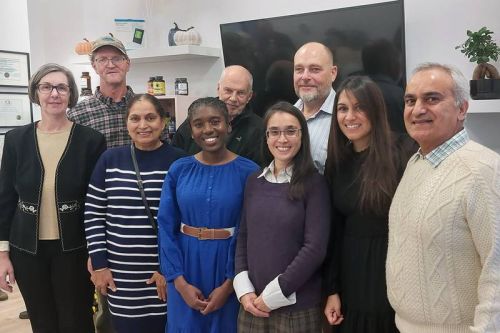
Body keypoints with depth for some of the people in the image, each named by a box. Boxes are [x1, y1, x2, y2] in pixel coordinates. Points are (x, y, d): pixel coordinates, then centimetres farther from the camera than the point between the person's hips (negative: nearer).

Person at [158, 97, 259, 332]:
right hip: (186, 266, 2)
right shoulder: (179, 170, -1)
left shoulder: (248, 171, -8)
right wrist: (180, 282, -8)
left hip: (228, 267, -2)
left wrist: (229, 285, -11)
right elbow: (166, 227, -1)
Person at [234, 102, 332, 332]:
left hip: (297, 307, -3)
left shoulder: (314, 183, -8)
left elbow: (315, 248, -13)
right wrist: (244, 290, -3)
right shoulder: (254, 181, 5)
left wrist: (274, 294, -12)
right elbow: (243, 237, 7)